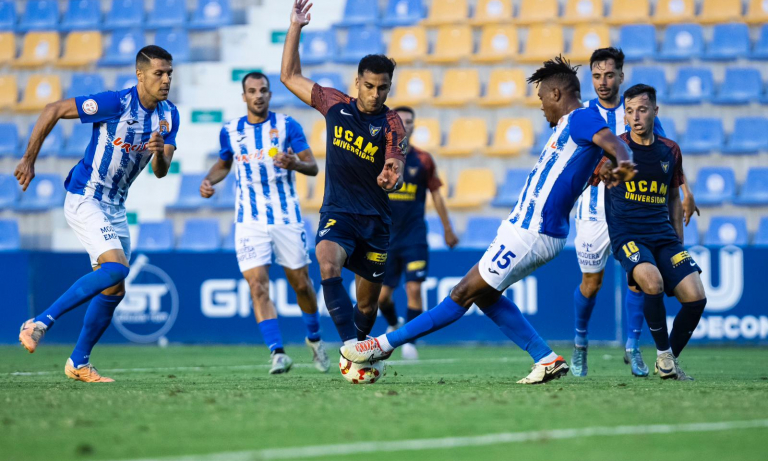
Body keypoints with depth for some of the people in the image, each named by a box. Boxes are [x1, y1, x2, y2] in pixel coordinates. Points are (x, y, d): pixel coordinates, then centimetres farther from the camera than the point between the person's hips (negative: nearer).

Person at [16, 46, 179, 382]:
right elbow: (53, 111, -15)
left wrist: (159, 153, -23)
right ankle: (41, 322, -18)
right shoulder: (116, 103, -20)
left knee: (114, 289, 7)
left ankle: (79, 363, 21)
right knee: (116, 268, -25)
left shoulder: (168, 115, 1)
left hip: (115, 207, 8)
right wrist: (29, 160, -13)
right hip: (84, 199, -8)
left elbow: (160, 171, 1)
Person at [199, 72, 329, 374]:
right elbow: (224, 163, 25)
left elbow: (313, 167, -5)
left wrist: (295, 163, -27)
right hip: (250, 221, 1)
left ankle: (314, 338, 33)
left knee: (301, 283, 7)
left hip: (287, 218, -1)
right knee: (258, 285, -15)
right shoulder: (230, 131, 6)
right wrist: (209, 180, 4)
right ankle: (277, 353, -18)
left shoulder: (287, 126, -2)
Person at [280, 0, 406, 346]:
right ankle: (352, 344, -39)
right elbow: (290, 77, 10)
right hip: (337, 213, 0)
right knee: (328, 267, -30)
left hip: (375, 220, 0)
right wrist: (295, 28, 5)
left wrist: (391, 177, -45)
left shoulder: (392, 126, -8)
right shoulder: (335, 105, 1)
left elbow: (395, 177, -20)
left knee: (367, 302, 7)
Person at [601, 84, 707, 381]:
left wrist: (679, 242, 20)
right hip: (627, 234, -4)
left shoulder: (670, 151, 11)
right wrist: (604, 175, -19)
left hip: (663, 235, 4)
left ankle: (671, 361, 9)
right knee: (653, 281, -33)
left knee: (696, 297, -13)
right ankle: (663, 354, -11)